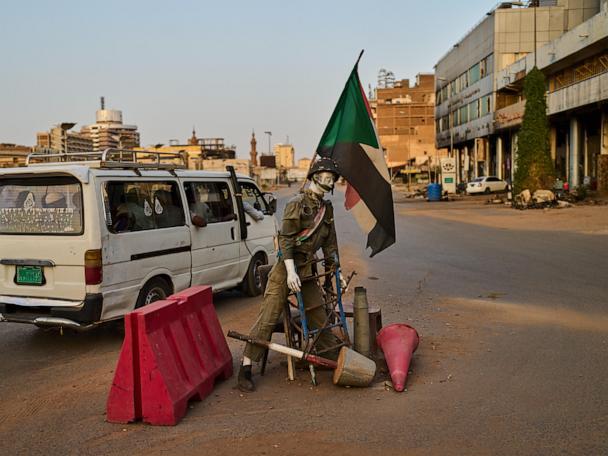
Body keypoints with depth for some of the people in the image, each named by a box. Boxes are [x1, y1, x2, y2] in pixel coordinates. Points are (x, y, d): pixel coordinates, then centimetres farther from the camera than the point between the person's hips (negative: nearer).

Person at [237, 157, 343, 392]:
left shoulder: (327, 209, 13)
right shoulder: (297, 203, -10)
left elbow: (330, 243, 20)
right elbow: (285, 239, -16)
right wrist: (291, 271, -22)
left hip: (307, 269, 7)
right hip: (286, 267, -7)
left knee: (319, 317, 13)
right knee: (268, 318, -8)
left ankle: (335, 359, 26)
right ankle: (246, 368, -4)